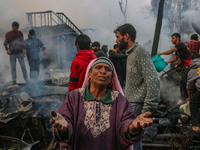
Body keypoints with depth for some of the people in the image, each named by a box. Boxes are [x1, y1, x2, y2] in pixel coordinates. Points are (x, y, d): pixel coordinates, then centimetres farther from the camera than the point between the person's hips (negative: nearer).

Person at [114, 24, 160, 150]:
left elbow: (153, 81, -20)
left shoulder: (141, 52, -12)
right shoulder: (131, 53, 19)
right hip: (131, 105, 10)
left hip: (137, 106, -10)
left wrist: (147, 109, -22)